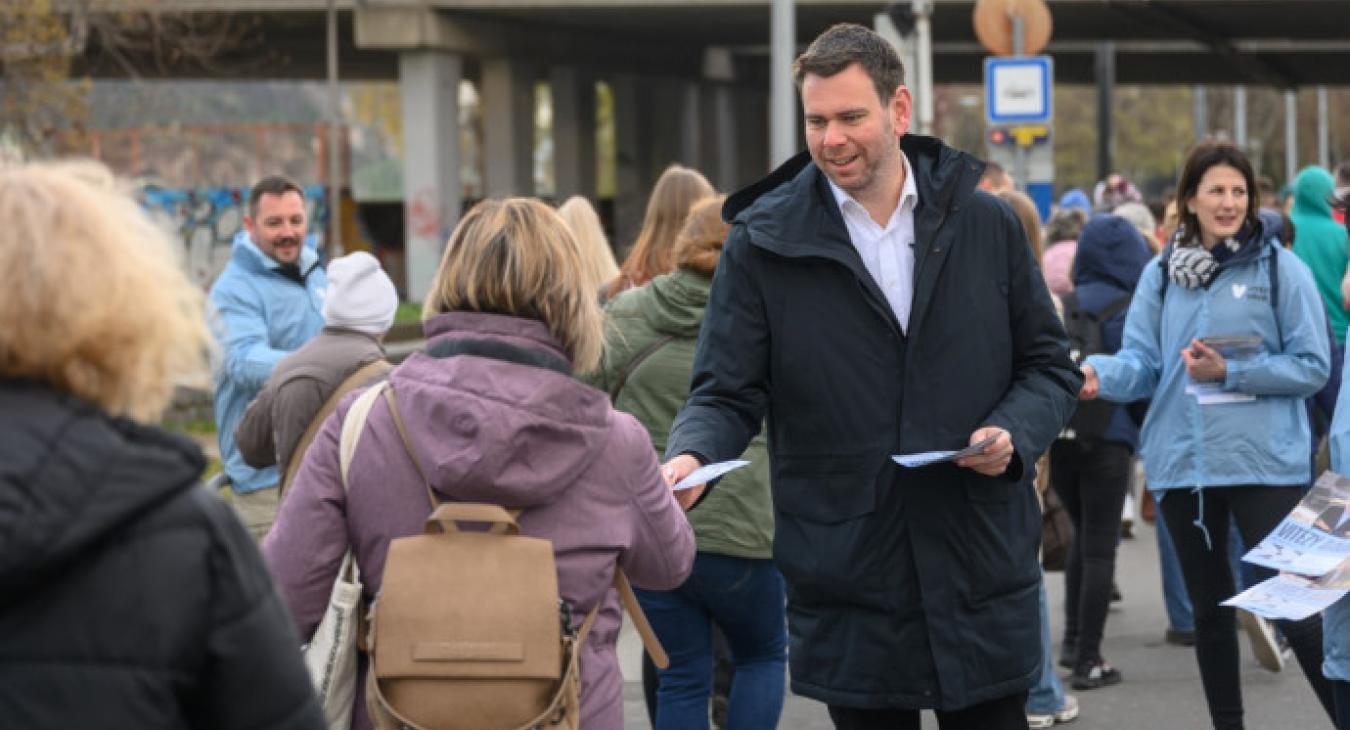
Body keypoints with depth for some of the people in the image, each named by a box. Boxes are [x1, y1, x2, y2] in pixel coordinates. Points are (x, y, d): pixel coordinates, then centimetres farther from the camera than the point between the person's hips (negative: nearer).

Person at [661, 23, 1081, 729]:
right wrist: (691, 456, -21)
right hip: (848, 586, -1)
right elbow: (728, 392, 0)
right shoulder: (763, 244, 1)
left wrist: (1014, 434, -8)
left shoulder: (987, 225, 6)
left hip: (982, 574, 1)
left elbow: (1048, 366, 12)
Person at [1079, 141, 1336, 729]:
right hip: (1182, 461, 4)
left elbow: (1311, 366, -5)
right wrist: (1100, 374, -19)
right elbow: (1142, 361, 2)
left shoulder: (1280, 268, -3)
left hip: (1263, 461, -4)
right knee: (1209, 608, 14)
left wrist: (1229, 373, -15)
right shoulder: (1160, 275, 9)